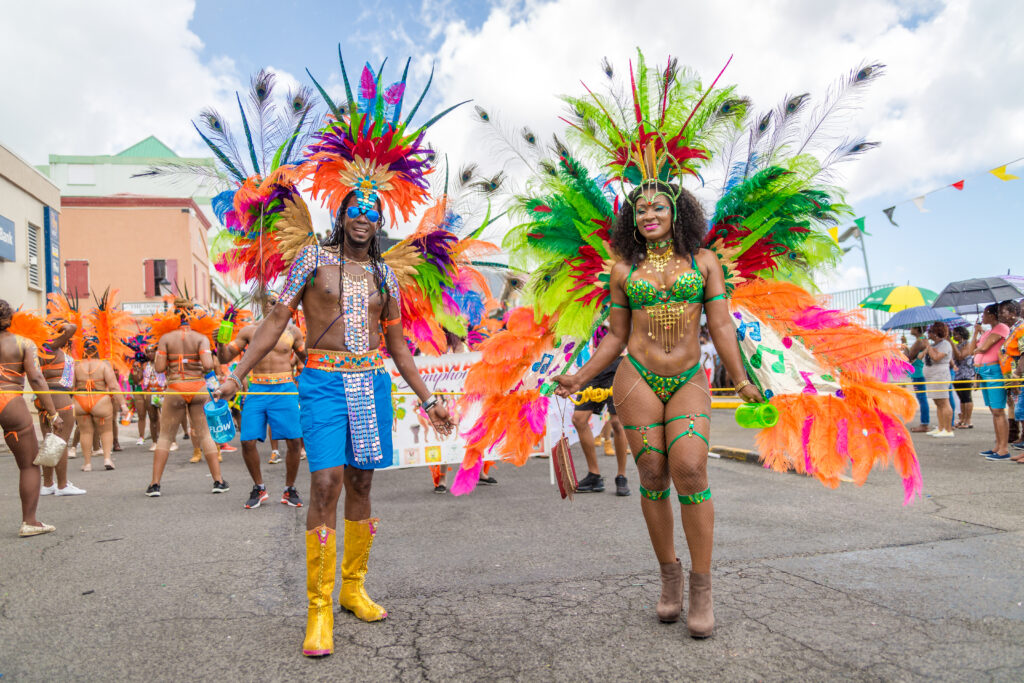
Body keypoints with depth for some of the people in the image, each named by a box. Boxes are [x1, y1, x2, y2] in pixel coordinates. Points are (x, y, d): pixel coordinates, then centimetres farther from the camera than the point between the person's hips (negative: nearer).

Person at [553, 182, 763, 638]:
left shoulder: (704, 261, 8)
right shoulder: (623, 270, 9)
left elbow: (721, 326, 4)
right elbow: (616, 336, 13)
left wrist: (741, 383, -5)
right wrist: (580, 379, 6)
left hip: (689, 382, -1)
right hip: (637, 379, 1)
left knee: (690, 470, -17)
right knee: (653, 476, -1)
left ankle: (702, 588, -5)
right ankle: (670, 576, 16)